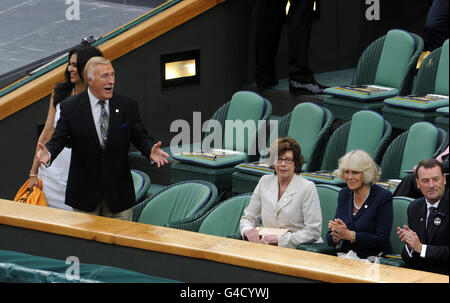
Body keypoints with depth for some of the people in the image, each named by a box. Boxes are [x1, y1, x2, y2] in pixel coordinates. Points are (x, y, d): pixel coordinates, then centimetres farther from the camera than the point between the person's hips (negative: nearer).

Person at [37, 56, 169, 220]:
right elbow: (59, 139, -6)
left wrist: (151, 149, -22)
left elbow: (140, 137, 0)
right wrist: (48, 153, -28)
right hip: (84, 192, -1)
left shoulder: (128, 105, -1)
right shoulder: (70, 107, -5)